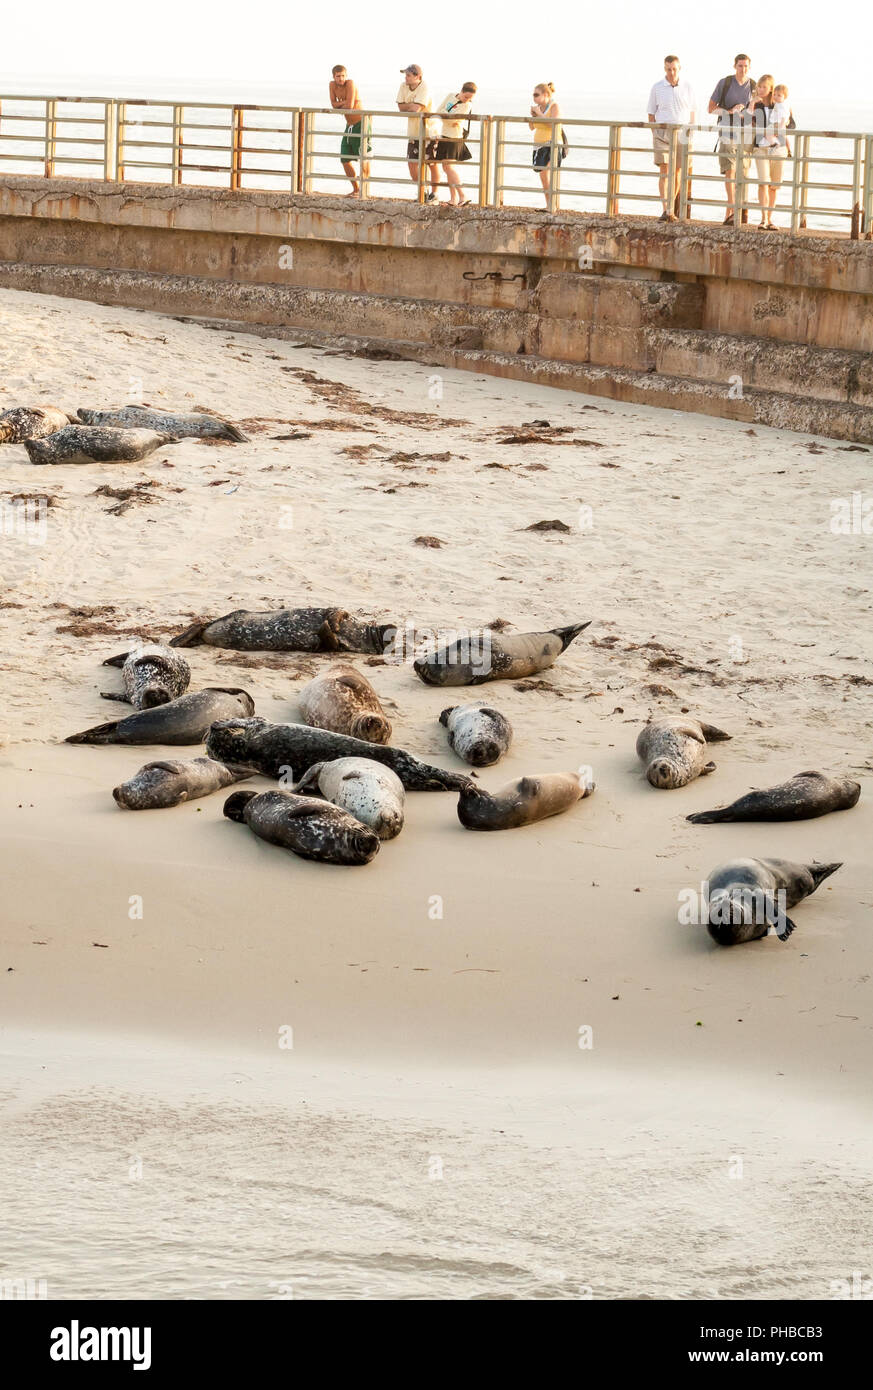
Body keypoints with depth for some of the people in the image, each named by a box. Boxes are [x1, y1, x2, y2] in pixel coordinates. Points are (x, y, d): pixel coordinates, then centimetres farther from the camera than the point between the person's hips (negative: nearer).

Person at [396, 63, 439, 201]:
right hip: (413, 131, 6)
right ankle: (422, 193, 20)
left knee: (432, 164, 3)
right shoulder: (404, 86, 1)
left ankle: (434, 194, 15)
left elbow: (415, 108, -28)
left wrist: (407, 106, -9)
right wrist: (413, 105, -14)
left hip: (428, 131, -6)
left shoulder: (424, 88, -19)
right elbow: (400, 107, -3)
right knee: (412, 163, 4)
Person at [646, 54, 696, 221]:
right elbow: (651, 113, 9)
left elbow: (693, 111, 14)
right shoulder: (657, 88, 2)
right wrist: (654, 134, 5)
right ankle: (666, 210, -16)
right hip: (662, 131, -1)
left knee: (677, 171, 5)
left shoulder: (687, 87, 5)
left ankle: (673, 209, 18)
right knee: (664, 171, -11)